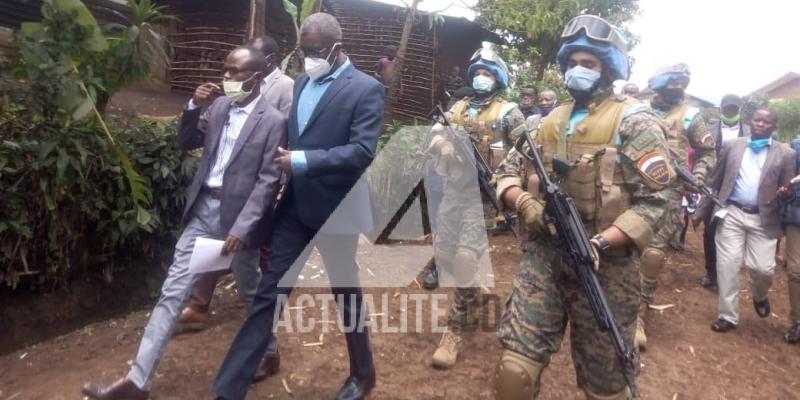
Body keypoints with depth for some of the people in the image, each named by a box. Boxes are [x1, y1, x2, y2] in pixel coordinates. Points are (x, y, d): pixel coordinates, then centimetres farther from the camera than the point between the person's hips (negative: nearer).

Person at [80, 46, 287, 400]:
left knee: (251, 292, 13)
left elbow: (268, 181, -15)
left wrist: (242, 228, -21)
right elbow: (186, 143, 15)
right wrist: (194, 107, -2)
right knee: (172, 291, 5)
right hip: (204, 210, 6)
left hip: (238, 216, -6)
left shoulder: (273, 121, -11)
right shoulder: (219, 107, 8)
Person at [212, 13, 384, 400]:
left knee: (346, 291, 12)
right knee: (269, 292, 7)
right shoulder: (303, 82, 11)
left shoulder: (366, 89, -9)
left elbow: (363, 150, -20)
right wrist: (284, 156, 1)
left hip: (335, 208, -5)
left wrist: (304, 161, -24)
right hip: (295, 204, 6)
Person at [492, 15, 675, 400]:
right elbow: (509, 170, 13)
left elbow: (653, 200, -11)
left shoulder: (633, 121, -4)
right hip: (543, 255, 4)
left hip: (604, 266, -3)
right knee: (514, 368, -2)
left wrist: (600, 243, -24)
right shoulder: (549, 121, 14)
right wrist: (524, 203, -9)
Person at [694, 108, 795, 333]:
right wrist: (702, 211, 10)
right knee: (727, 265, -2)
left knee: (763, 268, -6)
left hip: (764, 219, -1)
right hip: (731, 213, 1)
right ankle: (728, 316, 12)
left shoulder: (785, 153, 3)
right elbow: (716, 180, 10)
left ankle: (760, 297, 31)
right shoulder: (732, 146, 7)